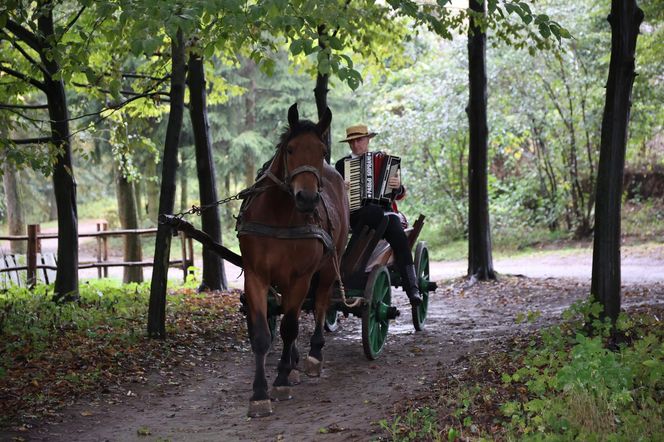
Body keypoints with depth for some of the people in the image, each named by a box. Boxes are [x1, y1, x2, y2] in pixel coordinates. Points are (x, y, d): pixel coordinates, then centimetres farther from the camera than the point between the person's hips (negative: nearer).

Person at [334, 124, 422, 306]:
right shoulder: (341, 164, 16)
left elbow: (400, 195, 17)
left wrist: (398, 187, -7)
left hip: (384, 209, 2)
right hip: (355, 214, -1)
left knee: (399, 236, -30)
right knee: (375, 211, -38)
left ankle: (412, 288, -35)